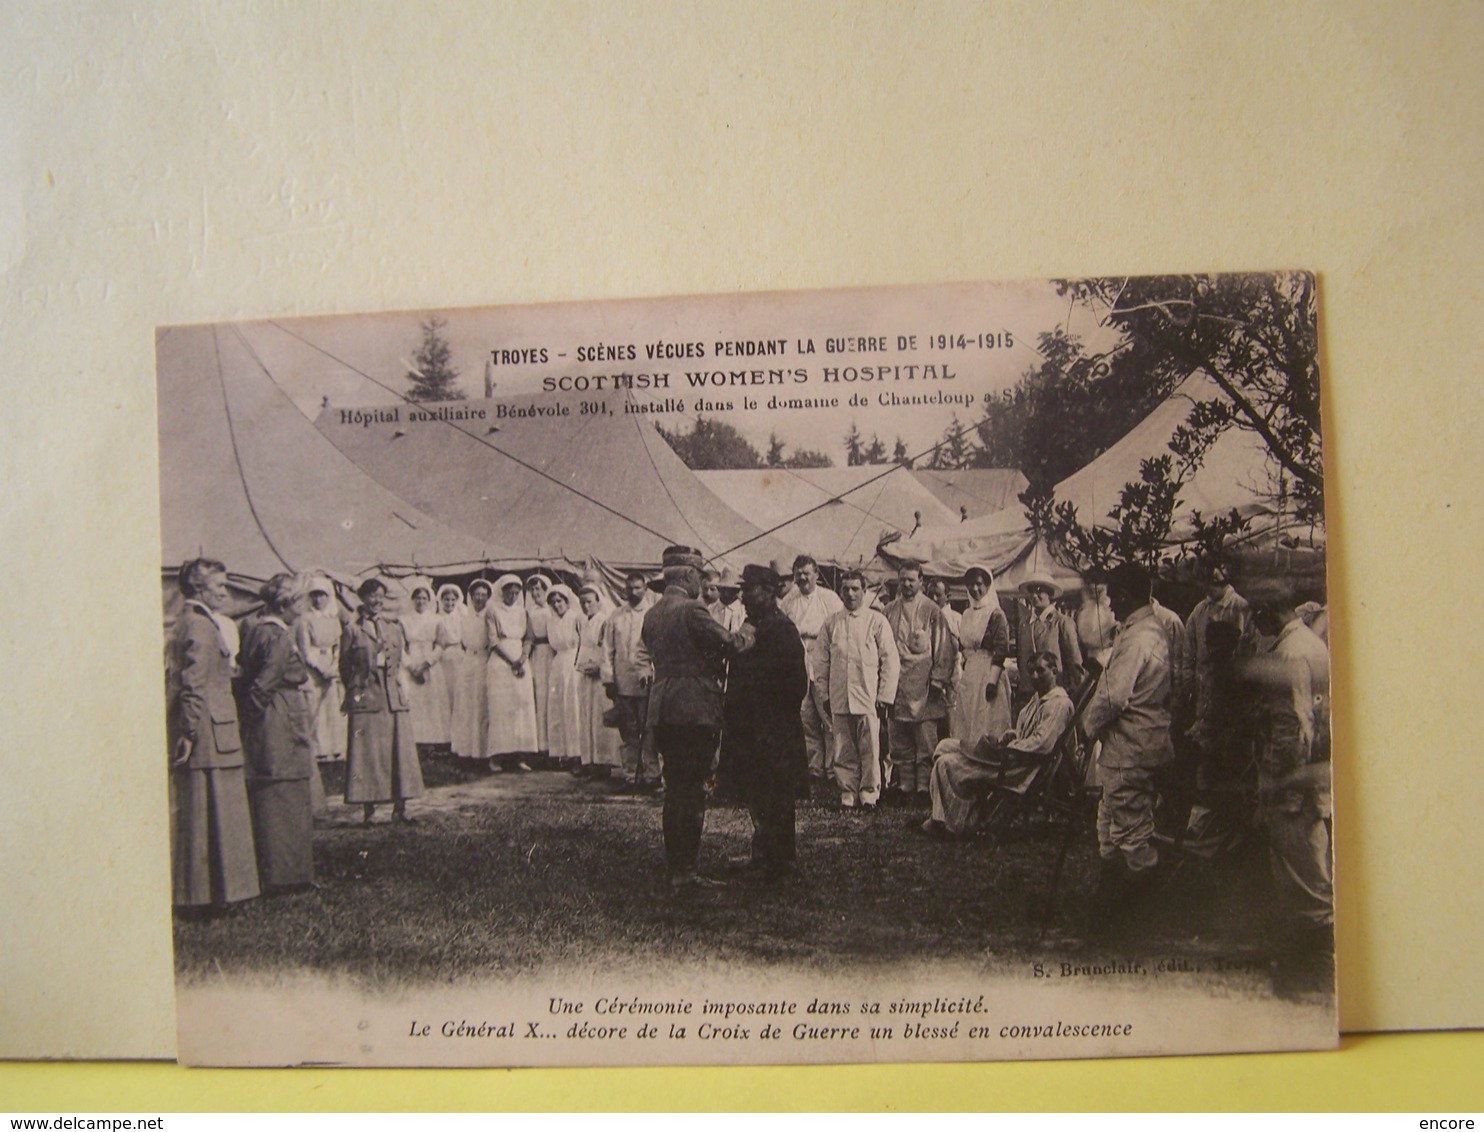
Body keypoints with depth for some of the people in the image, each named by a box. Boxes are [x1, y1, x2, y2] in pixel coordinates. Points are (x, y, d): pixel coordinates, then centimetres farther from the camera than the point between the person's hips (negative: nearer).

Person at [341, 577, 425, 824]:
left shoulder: (394, 627, 13)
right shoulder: (352, 629, 1)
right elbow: (344, 666, 5)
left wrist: (395, 682, 10)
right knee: (367, 754, -2)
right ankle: (368, 810, 4)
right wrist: (355, 690, 4)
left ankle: (399, 808, 8)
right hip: (366, 699, -4)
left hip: (394, 698, 4)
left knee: (399, 751, 2)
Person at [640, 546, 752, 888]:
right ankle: (684, 869, -2)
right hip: (694, 709, -8)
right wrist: (747, 634, 5)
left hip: (662, 710, 8)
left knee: (675, 787, 14)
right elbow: (726, 643, -16)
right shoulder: (691, 610, -13)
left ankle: (674, 865, 20)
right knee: (691, 790, -4)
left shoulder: (651, 614, 13)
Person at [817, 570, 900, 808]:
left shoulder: (877, 621, 1)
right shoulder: (831, 624, 9)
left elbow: (890, 661, 1)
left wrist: (884, 697, -4)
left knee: (870, 749, -2)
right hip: (839, 698, 2)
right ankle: (848, 793, 14)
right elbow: (823, 663, 14)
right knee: (843, 750, 5)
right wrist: (824, 695, 8)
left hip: (868, 697, -2)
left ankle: (869, 793, 9)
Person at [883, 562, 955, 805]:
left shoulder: (932, 611, -1)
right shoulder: (890, 611, 10)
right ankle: (904, 786, 14)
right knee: (899, 742, 7)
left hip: (923, 684, -4)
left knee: (926, 741, -4)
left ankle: (924, 788, 0)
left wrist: (938, 680, -8)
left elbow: (943, 648, -2)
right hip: (895, 683, 4)